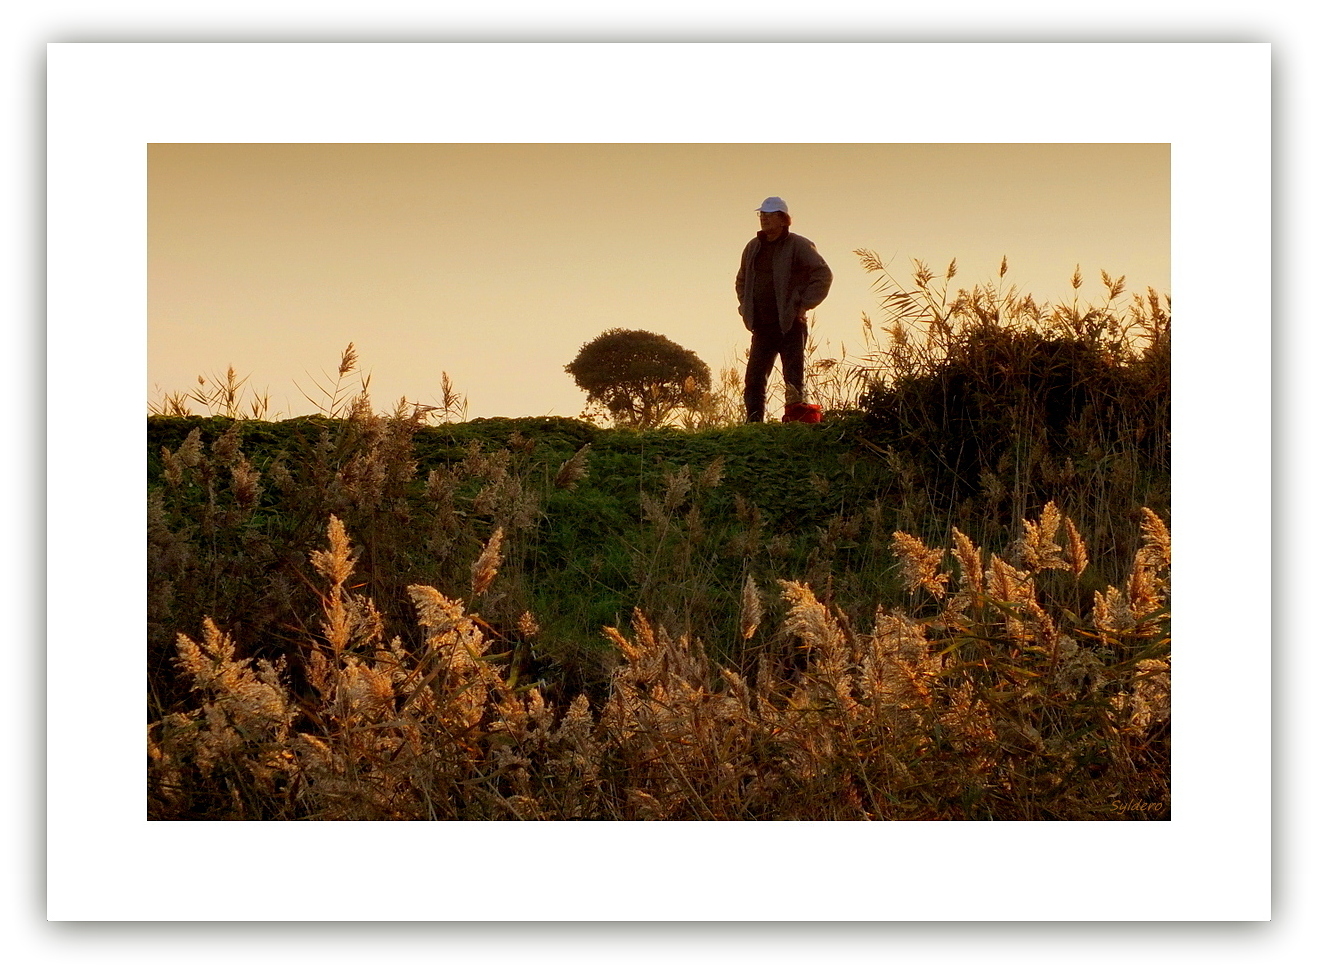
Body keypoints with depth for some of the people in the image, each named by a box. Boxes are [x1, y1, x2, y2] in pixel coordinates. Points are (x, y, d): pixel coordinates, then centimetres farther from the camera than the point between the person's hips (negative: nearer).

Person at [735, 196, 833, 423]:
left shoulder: (799, 246, -4)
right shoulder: (753, 247, 14)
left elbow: (823, 275, -8)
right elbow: (741, 280, 29)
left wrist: (803, 305, -11)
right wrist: (745, 306, 15)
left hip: (790, 325, -5)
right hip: (761, 327, 5)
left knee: (794, 378, -6)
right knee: (755, 378, 1)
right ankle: (753, 422, 4)